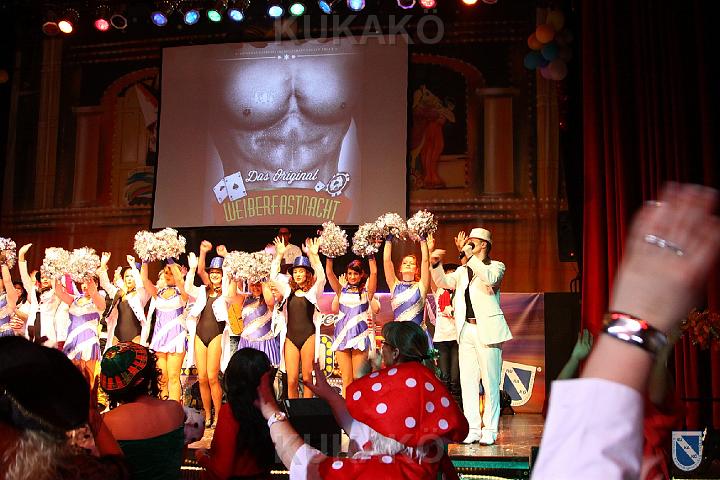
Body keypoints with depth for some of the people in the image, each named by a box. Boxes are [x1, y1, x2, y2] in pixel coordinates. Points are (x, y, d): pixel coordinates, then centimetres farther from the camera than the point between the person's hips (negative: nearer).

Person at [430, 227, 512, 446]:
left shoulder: (496, 266, 4)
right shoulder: (462, 270, 19)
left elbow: (490, 279, -18)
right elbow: (444, 282, 8)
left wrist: (470, 255, -16)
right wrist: (436, 264, -9)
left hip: (487, 330, -5)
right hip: (466, 331, 5)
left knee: (490, 382, -3)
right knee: (468, 381, 3)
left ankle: (489, 430, 4)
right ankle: (473, 429, 9)